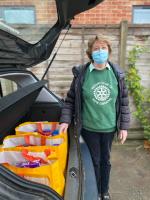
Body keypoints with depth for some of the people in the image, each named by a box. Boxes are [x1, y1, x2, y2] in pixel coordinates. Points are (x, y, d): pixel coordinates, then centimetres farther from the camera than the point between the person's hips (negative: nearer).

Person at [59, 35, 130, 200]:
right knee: (94, 161, 16)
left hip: (109, 127, 2)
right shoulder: (81, 73, -10)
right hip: (89, 127, -2)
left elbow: (124, 102, 0)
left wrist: (124, 126, 0)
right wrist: (65, 120, -12)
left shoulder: (117, 73, -5)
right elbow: (70, 99, -3)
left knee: (105, 160, 20)